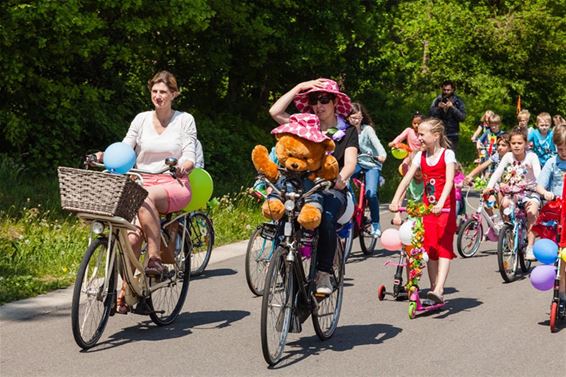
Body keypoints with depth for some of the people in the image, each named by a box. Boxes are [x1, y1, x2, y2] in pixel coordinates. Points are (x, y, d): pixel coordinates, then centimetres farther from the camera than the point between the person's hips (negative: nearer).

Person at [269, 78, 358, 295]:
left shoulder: (347, 131, 10)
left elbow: (351, 161, -6)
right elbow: (275, 112, 4)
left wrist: (341, 177, -28)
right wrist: (298, 88, 5)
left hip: (332, 191, -2)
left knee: (325, 217, -37)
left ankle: (324, 275, -29)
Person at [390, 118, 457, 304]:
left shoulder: (447, 154, -8)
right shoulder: (420, 156, 7)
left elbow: (449, 181, -20)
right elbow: (407, 178, -3)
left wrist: (440, 203, -35)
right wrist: (395, 200, -18)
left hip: (445, 207, -5)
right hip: (427, 207, 5)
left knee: (444, 246, -13)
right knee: (430, 248, 4)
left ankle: (439, 290, -23)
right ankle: (433, 287, 10)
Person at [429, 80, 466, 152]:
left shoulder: (458, 101, 2)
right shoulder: (437, 100, 6)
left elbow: (462, 117, -7)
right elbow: (430, 115, 1)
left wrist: (452, 107, -15)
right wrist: (438, 108, -15)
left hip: (452, 135, -1)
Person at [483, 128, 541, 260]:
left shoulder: (531, 157, -12)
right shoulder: (508, 156, -5)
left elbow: (538, 175, -23)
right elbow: (498, 172, -13)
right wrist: (489, 187, -28)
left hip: (530, 191, -2)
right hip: (512, 191, 3)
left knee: (532, 213, -25)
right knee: (504, 203, -28)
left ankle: (530, 247, -20)